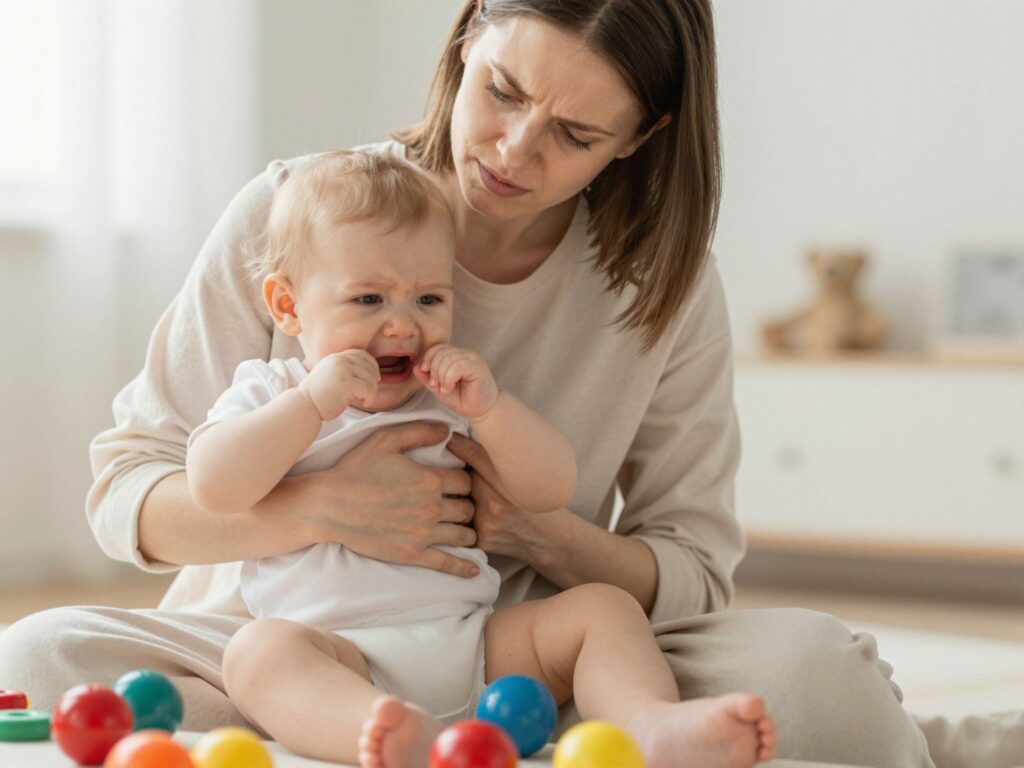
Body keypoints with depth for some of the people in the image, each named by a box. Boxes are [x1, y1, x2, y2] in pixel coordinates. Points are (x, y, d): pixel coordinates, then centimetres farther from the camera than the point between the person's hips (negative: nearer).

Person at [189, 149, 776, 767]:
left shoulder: (457, 397, 20)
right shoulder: (271, 395, 14)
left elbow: (553, 491, 9)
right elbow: (214, 488, -7)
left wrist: (490, 408, -7)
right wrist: (312, 403, -13)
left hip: (475, 647, 4)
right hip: (340, 659, -3)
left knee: (603, 608, -13)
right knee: (260, 649, -34)